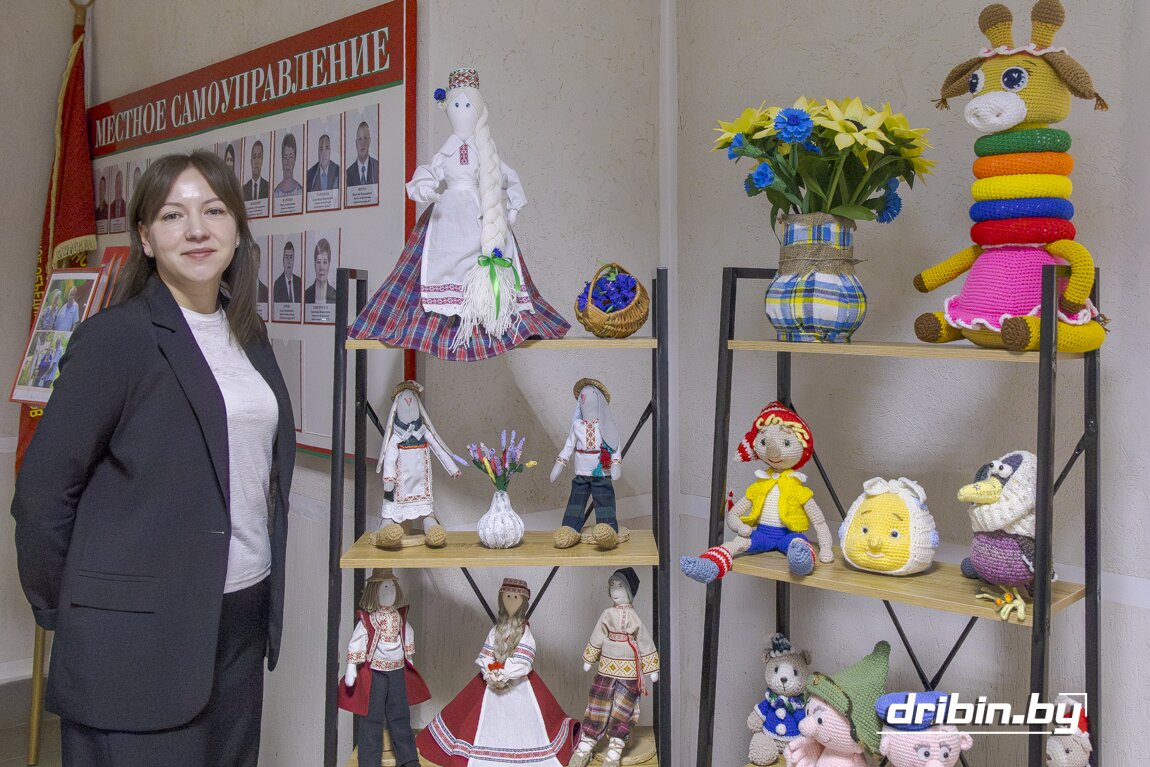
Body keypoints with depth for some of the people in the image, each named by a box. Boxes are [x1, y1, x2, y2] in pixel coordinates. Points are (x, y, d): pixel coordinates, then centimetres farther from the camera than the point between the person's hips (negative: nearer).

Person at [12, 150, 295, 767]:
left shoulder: (249, 337, 9)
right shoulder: (115, 336, -11)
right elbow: (42, 490, -10)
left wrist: (266, 596, 13)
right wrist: (63, 612, -3)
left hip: (243, 619, 6)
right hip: (139, 639, -6)